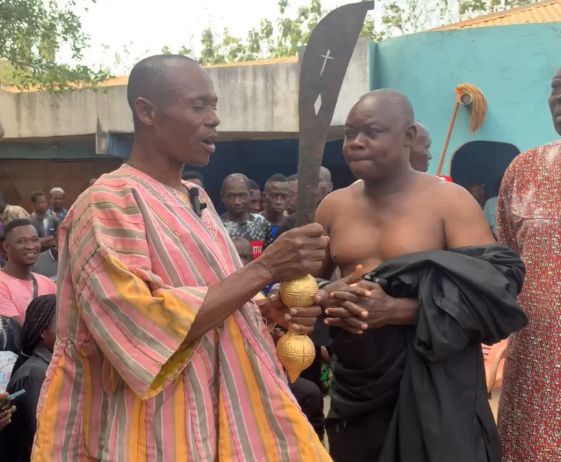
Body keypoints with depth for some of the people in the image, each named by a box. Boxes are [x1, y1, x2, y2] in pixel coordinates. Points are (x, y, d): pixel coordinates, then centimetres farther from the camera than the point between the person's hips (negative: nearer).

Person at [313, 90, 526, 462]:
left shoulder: (451, 202, -9)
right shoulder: (334, 206, 5)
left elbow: (492, 292, -15)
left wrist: (396, 310, -25)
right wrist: (327, 297, -11)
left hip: (432, 382, -4)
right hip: (356, 380, 4)